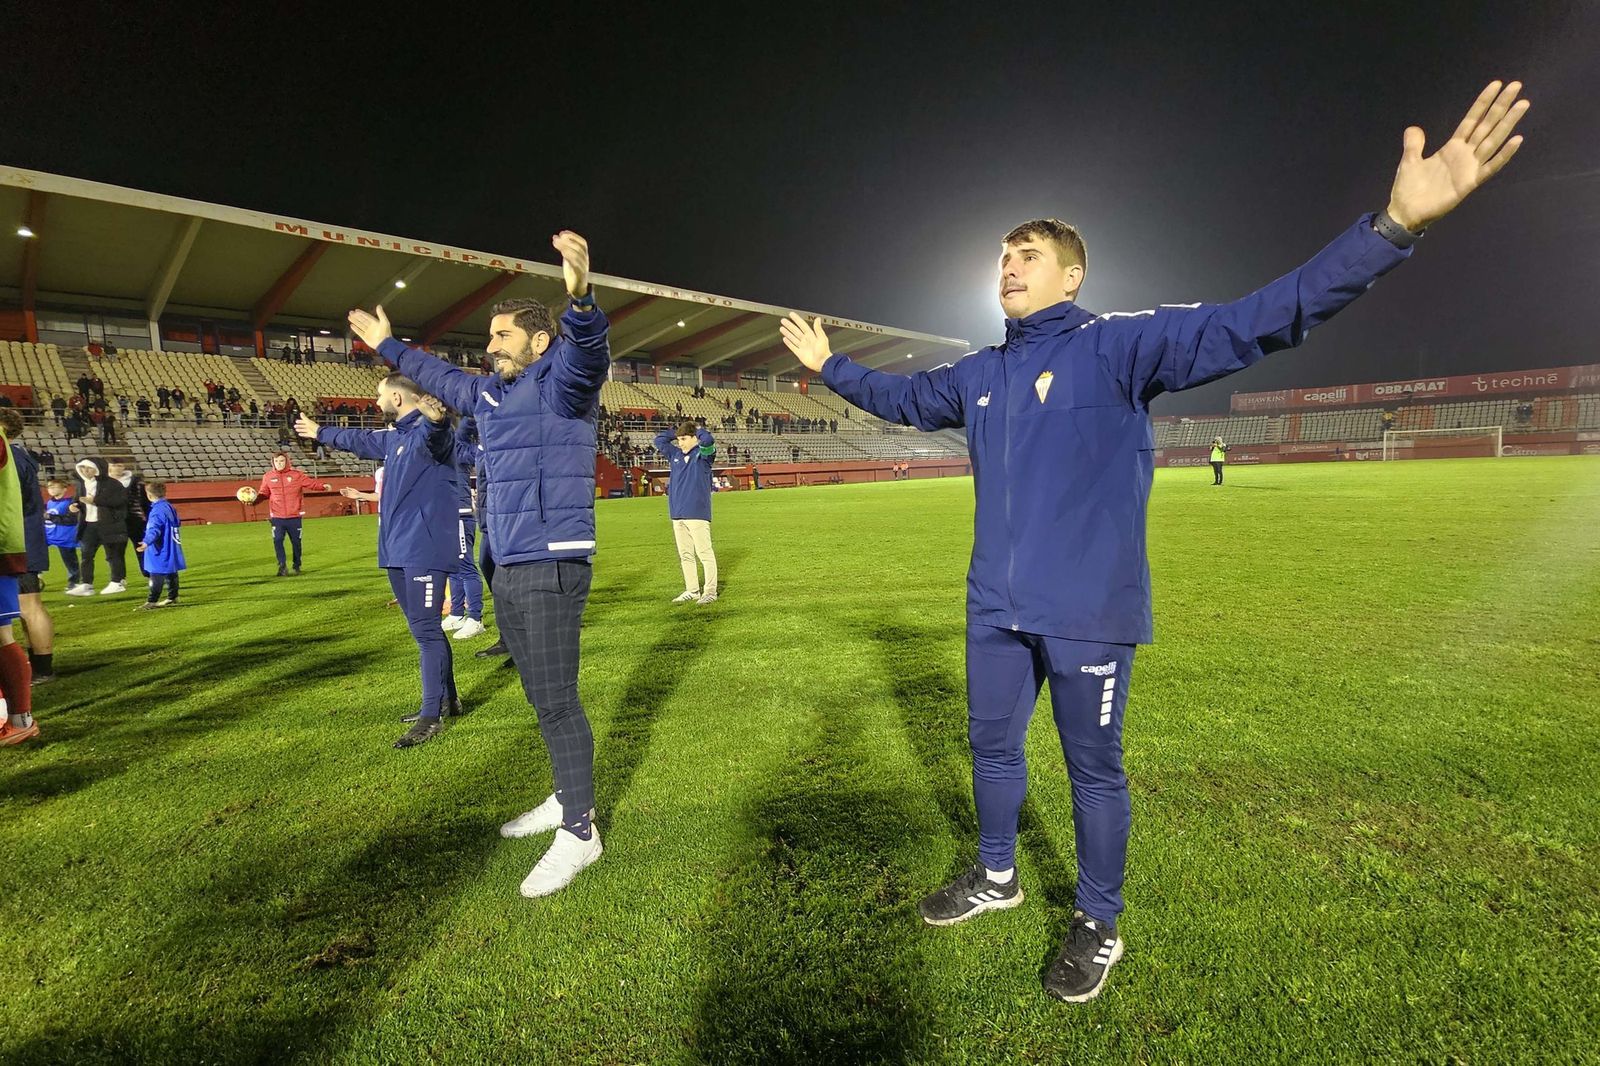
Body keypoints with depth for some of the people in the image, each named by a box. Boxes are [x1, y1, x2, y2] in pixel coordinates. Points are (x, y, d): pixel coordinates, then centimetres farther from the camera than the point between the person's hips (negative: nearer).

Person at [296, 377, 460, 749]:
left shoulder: (429, 432, -13)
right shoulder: (393, 438, 19)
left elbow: (433, 433, -39)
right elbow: (359, 439, 40)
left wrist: (435, 419, -63)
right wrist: (320, 433, 56)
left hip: (424, 551, -10)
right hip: (398, 552, 10)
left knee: (425, 629, -9)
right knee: (423, 629, 14)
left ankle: (432, 716, -3)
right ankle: (446, 699, 25)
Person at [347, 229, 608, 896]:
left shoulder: (560, 384, -9)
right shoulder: (489, 393, 17)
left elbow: (587, 355, -32)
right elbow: (441, 377, 37)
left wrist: (580, 298, -51)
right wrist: (387, 347, 46)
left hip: (552, 570, -9)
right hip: (507, 571, 9)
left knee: (556, 700, -6)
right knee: (541, 696, 17)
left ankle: (580, 833, 6)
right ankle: (567, 798, 32)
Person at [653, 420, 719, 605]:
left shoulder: (703, 454, -3)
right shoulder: (675, 454, 16)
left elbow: (707, 439, -23)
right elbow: (659, 440, 26)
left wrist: (698, 430, -3)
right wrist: (677, 432, 19)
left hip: (697, 514, -7)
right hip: (677, 514, 7)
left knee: (704, 553, -4)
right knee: (685, 555, 11)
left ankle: (710, 591, 1)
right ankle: (692, 591, 19)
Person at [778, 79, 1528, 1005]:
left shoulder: (1121, 345, -8)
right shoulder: (975, 375, 10)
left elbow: (1253, 321, -18)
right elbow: (899, 397, 27)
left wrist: (1393, 227, -29)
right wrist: (831, 365, 32)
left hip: (1089, 614, -6)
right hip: (996, 608, 6)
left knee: (1094, 765, 9)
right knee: (993, 745, 18)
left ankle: (1099, 923, 31)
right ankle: (997, 876, 42)